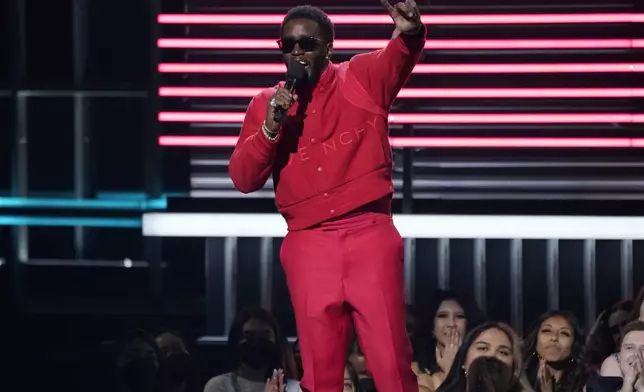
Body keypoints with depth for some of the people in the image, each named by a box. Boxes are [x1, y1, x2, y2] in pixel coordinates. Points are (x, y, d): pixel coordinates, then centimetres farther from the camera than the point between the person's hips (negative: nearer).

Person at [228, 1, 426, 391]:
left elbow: (398, 58, -17)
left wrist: (410, 32, -40)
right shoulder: (266, 104, 10)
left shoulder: (363, 78, 5)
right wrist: (270, 128, -11)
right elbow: (244, 179, 4)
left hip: (369, 234, -2)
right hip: (308, 245, 2)